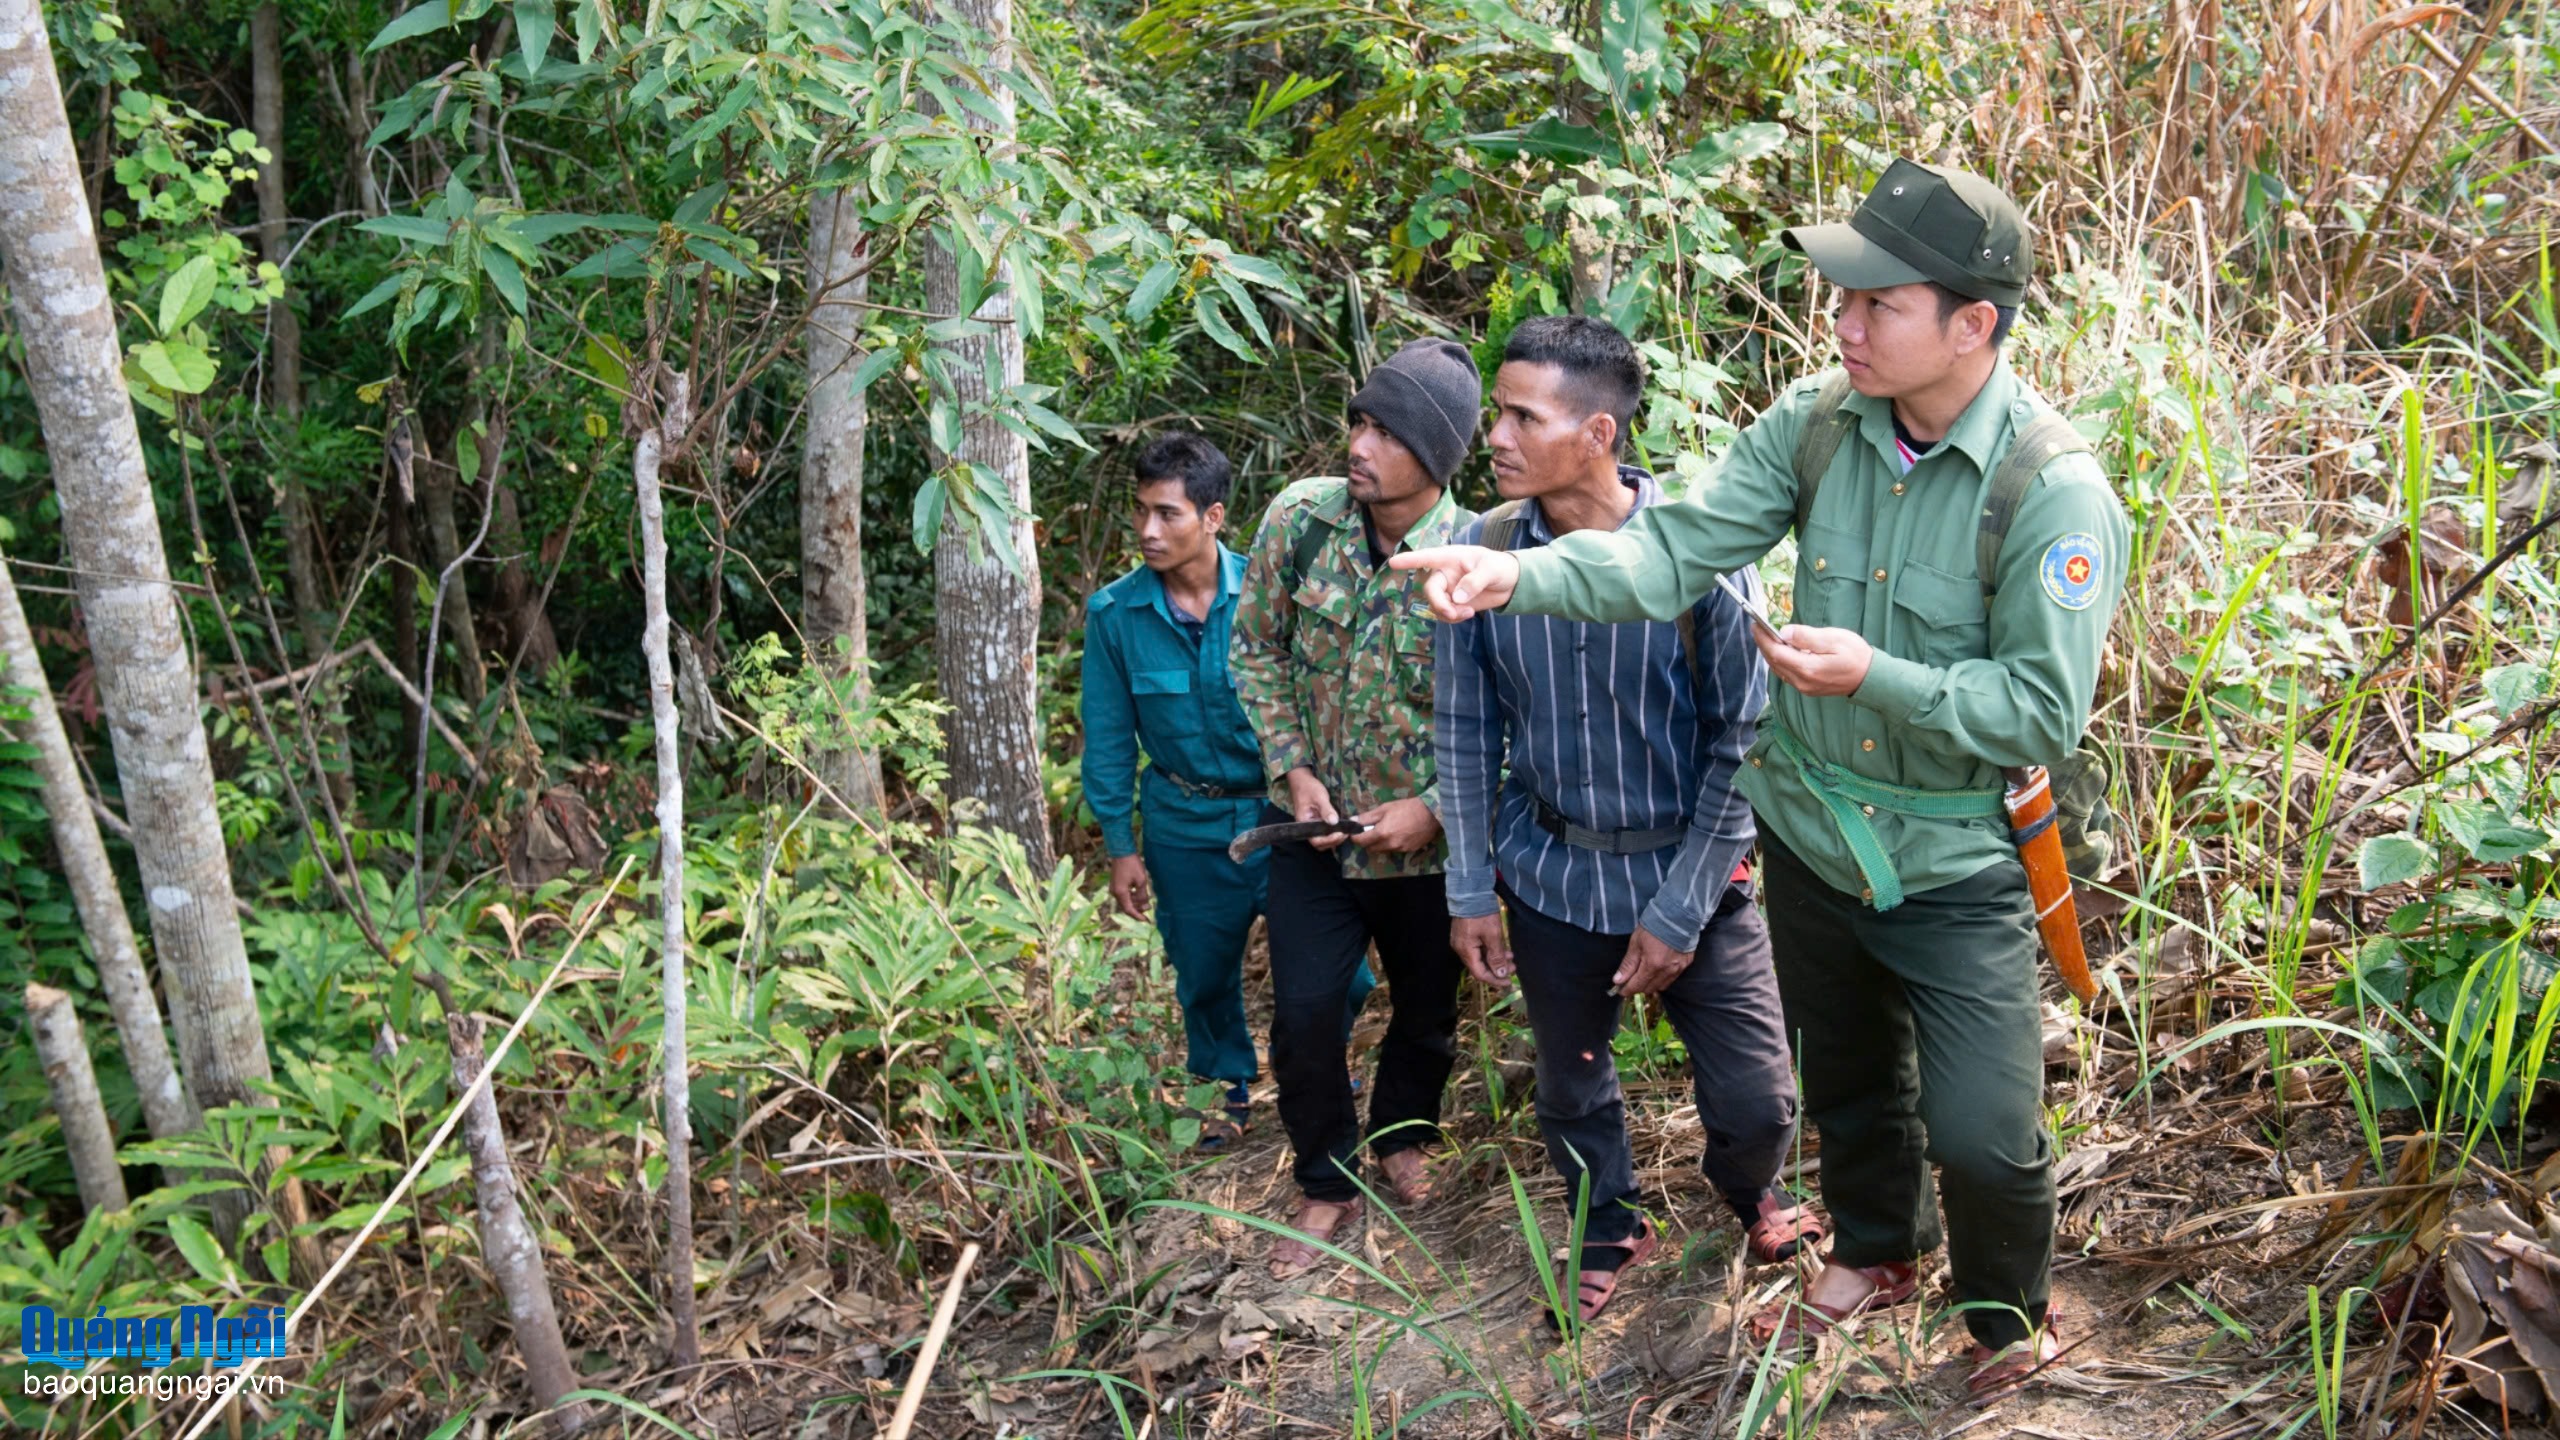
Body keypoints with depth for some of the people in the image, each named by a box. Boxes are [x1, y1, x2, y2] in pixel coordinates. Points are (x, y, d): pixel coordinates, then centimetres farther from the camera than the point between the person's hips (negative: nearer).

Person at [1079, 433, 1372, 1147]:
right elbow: (1109, 738, 1)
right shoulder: (1114, 613, -8)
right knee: (1205, 977, 16)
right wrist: (1120, 847, 1)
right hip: (1186, 829, 1)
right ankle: (1228, 1088, 43)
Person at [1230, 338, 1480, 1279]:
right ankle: (1327, 1184, 24)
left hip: (1426, 837, -1)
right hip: (1314, 823, 1)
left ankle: (1401, 1138, 47)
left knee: (1429, 1008, 17)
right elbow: (1257, 648, 1)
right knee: (1303, 1010, 1)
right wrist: (1292, 770, -7)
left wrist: (1438, 806, -18)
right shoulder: (1300, 519, -11)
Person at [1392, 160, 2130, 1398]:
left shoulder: (2054, 492, -23)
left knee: (1979, 1134, -2)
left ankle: (2006, 1320, 32)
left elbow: (2046, 711, -22)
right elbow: (1679, 547, -16)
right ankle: (1877, 1251, 54)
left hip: (1953, 867, -5)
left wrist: (1875, 676, -31)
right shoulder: (1820, 423, -10)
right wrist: (1522, 573, -32)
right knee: (1847, 1077, 25)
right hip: (1808, 831, 5)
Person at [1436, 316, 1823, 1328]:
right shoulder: (1483, 552, -10)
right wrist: (1470, 891, 0)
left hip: (1691, 875, -2)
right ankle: (1609, 1234, 49)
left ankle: (1751, 1197, 39)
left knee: (1757, 1102, 2)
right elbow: (1465, 729, 0)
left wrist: (1680, 910, -13)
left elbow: (1745, 738, -13)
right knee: (1571, 1089, 19)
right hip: (1551, 873, 2)